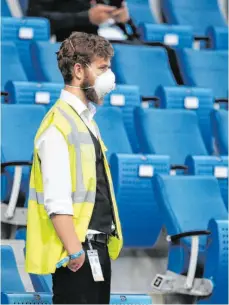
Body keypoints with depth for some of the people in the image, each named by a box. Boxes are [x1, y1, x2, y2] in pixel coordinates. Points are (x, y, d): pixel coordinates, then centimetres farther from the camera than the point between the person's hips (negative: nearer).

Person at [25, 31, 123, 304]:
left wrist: (100, 244, 14)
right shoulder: (58, 125, -15)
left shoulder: (86, 120, 15)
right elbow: (57, 202, -21)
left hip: (98, 247, 9)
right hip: (79, 253, -9)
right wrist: (75, 251, -22)